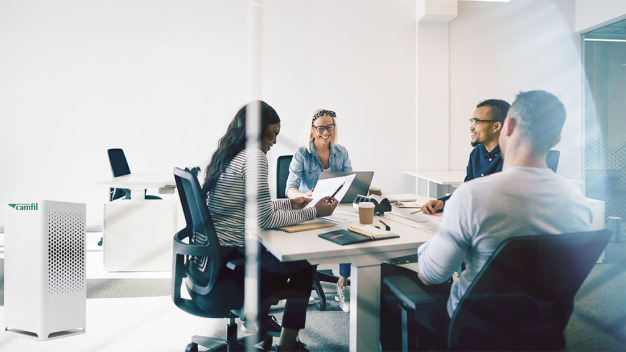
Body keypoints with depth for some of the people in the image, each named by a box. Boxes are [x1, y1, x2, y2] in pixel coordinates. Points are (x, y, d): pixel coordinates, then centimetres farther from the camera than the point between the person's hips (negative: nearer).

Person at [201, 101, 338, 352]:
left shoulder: (226, 155, 10)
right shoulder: (254, 157, -18)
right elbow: (264, 219, -18)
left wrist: (288, 203, 17)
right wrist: (313, 212, -10)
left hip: (215, 253, 9)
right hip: (233, 254, -9)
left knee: (280, 258, 26)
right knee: (304, 266, 9)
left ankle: (257, 329, 31)